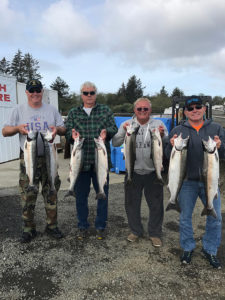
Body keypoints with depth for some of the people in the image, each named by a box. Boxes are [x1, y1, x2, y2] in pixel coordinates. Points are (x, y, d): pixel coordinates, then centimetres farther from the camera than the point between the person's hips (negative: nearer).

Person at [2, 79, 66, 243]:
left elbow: (64, 129, 10)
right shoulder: (19, 110, 6)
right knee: (28, 196, 3)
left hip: (49, 158, 1)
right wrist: (18, 128, -14)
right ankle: (28, 229, 18)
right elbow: (5, 131, 6)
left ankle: (52, 225, 21)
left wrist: (57, 129, -14)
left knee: (51, 194, 7)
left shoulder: (52, 110, 8)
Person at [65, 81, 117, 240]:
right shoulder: (73, 113, 11)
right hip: (81, 161, 1)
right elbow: (68, 132, 4)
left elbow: (114, 129, 0)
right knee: (81, 195, 9)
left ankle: (100, 226, 24)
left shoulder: (105, 110, 8)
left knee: (102, 194, 7)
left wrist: (106, 132, -23)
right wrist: (72, 135, -20)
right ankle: (82, 226, 26)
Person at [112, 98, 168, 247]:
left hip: (153, 173, -1)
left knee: (156, 205, 8)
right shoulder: (127, 125, 4)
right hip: (133, 172, 1)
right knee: (132, 203, 12)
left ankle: (155, 233, 28)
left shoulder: (158, 124, 2)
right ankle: (135, 231, 33)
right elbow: (115, 143, -3)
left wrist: (162, 136, -25)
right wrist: (124, 132, -20)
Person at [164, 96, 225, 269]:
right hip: (187, 182, 0)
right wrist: (172, 146, -21)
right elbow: (168, 155, 1)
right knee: (185, 217, 9)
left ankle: (210, 250, 28)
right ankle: (188, 248, 30)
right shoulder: (178, 131, 3)